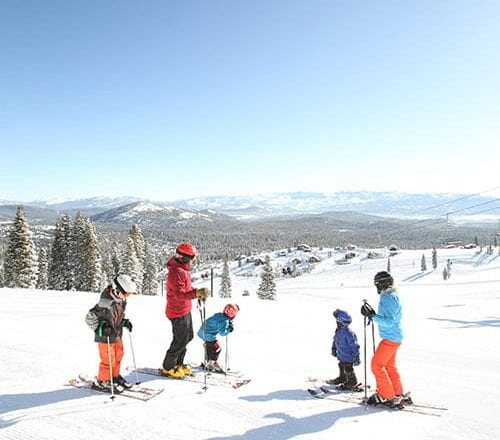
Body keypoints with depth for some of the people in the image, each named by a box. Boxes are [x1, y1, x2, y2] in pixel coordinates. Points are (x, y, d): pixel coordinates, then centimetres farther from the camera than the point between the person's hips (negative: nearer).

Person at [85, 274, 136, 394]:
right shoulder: (106, 303, -30)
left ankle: (115, 377, 41)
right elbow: (90, 318, -26)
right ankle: (102, 382, 22)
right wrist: (101, 328, -32)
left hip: (117, 335, 9)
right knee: (108, 360, 2)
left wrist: (125, 322, 2)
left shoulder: (121, 300, -2)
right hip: (105, 337, -9)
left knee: (118, 356, 21)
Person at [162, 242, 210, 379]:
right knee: (180, 341, 1)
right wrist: (196, 293, -45)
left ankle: (178, 364, 35)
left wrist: (198, 293, 7)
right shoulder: (176, 272, -25)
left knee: (188, 337, 20)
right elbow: (179, 294, -33)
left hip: (185, 310, 10)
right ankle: (168, 368, 18)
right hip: (178, 312, -10)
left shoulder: (183, 269, 8)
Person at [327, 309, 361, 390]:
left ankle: (352, 383, 25)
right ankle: (342, 378, 49)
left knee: (348, 369, 5)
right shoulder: (338, 330, -4)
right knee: (341, 366, 26)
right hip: (341, 356, 9)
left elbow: (354, 345, -24)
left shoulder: (348, 333, -31)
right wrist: (333, 349, 22)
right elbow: (335, 340, 14)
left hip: (348, 357, -9)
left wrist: (356, 357, -20)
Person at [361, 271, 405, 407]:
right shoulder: (393, 295, 10)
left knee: (376, 365, -3)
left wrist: (373, 316, -32)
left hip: (390, 339, -10)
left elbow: (389, 322, -27)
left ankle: (386, 396, 6)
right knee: (389, 365, 19)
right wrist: (373, 314, 13)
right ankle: (397, 395, 28)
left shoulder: (387, 298, -22)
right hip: (394, 337, 10)